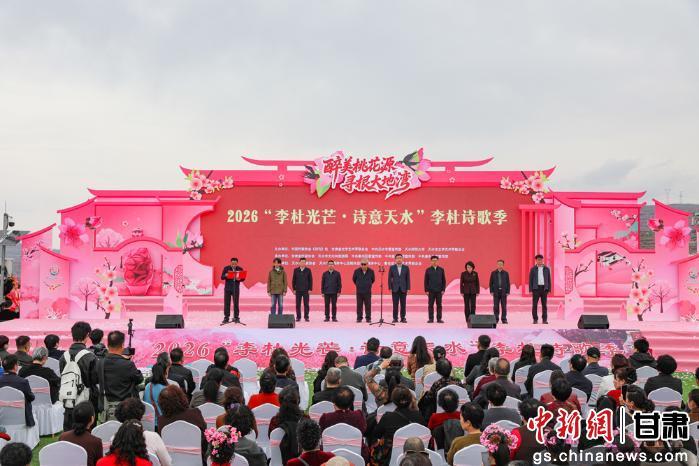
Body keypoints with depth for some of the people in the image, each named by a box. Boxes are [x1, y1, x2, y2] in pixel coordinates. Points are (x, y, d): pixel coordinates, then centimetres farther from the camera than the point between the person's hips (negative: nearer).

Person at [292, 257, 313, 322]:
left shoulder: (308, 270, 3)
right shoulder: (296, 270, 4)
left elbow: (310, 280, 3)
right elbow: (293, 280, 7)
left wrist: (310, 289, -3)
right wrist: (294, 289, 1)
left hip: (306, 290, -1)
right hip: (298, 290, 1)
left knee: (306, 304, -1)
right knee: (298, 304, 2)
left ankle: (306, 317, 4)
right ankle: (298, 317, 7)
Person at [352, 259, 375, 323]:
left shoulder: (371, 271, -4)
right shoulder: (357, 271, -4)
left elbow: (373, 279, 14)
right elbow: (354, 279, 13)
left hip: (367, 292, 0)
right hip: (359, 292, 0)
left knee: (368, 305, 2)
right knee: (359, 306, 4)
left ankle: (368, 318, 9)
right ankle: (359, 318, 10)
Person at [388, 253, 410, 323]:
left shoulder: (406, 268, 4)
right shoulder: (392, 267, 3)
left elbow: (408, 279, 4)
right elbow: (389, 278, 3)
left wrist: (408, 289, -2)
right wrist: (390, 288, -4)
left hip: (403, 289, 1)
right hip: (395, 289, -1)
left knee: (403, 304, 2)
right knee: (395, 304, 0)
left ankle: (403, 318, 8)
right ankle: (395, 318, 6)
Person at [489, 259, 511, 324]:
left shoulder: (506, 273, 4)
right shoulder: (493, 273, 4)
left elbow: (508, 283, 4)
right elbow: (491, 283, 5)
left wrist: (508, 292, -3)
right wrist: (491, 291, -3)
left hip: (503, 292, 0)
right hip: (496, 292, 0)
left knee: (504, 306, 0)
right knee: (496, 306, 0)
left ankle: (504, 319, 4)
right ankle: (496, 319, 5)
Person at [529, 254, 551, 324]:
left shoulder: (547, 269, 7)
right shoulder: (533, 269, 4)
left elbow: (549, 280, 9)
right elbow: (530, 280, 2)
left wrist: (549, 289, 2)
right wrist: (530, 290, -5)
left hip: (544, 288, 1)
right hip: (536, 288, -1)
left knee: (544, 304, 1)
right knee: (535, 304, -2)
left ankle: (544, 319, 5)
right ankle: (535, 319, 3)